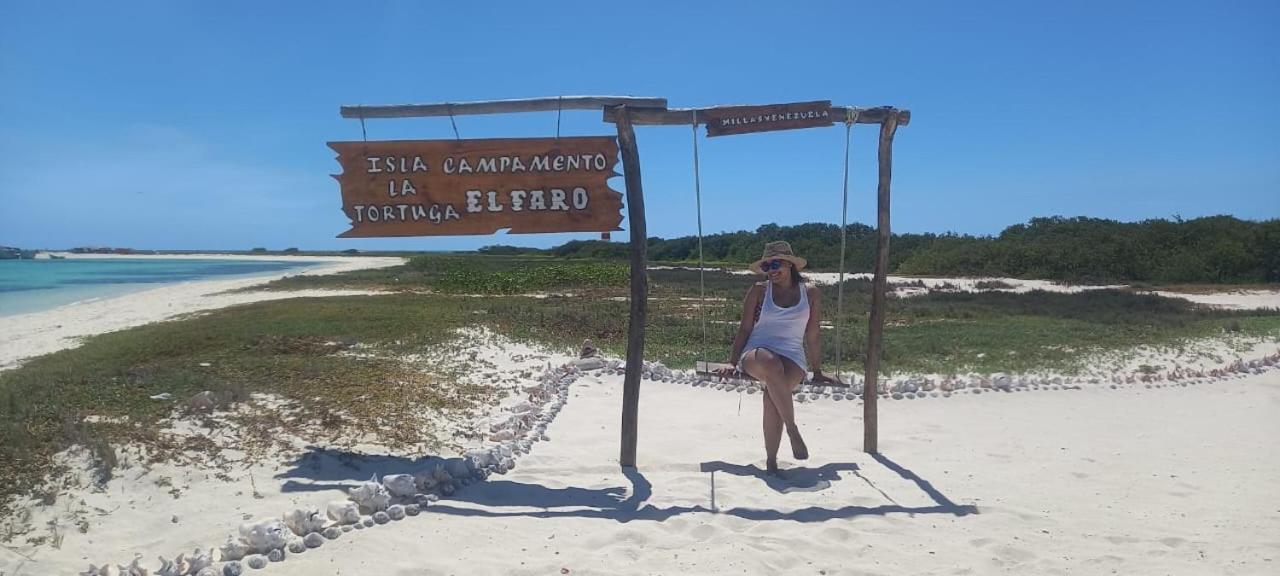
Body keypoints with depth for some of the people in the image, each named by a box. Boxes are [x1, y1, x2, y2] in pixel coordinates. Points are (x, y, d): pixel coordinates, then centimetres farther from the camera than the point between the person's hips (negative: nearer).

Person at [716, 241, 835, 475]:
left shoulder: (810, 293, 11)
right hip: (756, 352, 0)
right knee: (772, 366, -41)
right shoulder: (758, 291, 9)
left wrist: (817, 371, 20)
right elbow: (744, 329, 10)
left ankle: (771, 459, -27)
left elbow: (813, 335, 17)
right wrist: (732, 363, 2)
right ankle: (792, 430, -33)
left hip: (792, 357, 1)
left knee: (773, 393, -35)